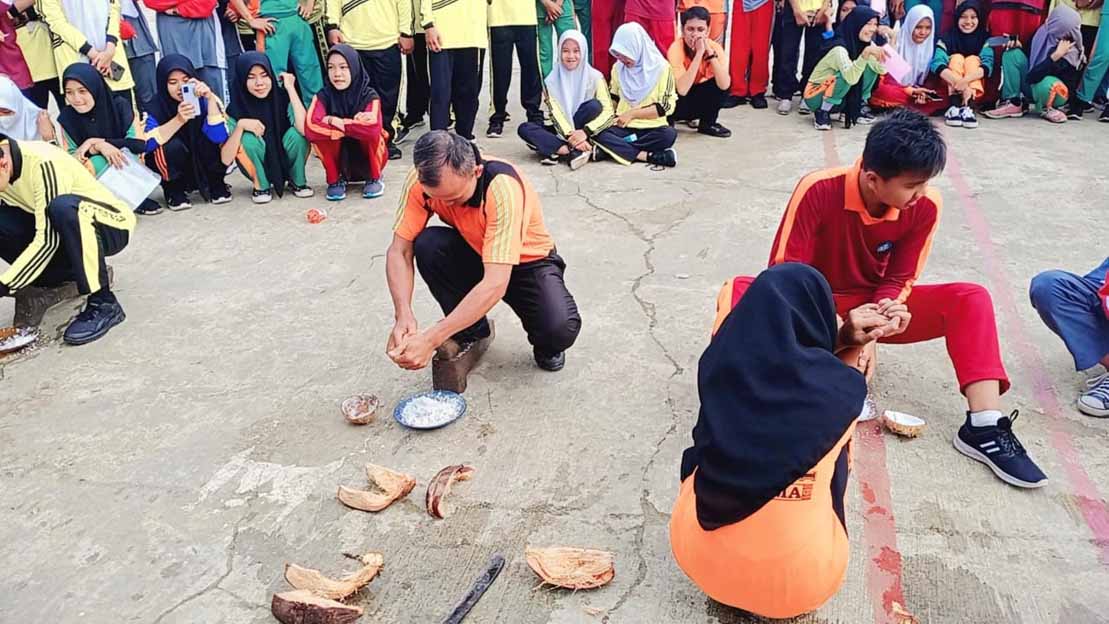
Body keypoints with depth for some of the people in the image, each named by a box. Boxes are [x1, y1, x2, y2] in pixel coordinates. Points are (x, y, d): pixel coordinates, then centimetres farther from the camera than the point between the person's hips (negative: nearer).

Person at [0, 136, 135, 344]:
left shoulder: (43, 163, -28)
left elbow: (48, 241, -29)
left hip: (112, 226, -7)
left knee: (63, 207, -37)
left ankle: (103, 305, -25)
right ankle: (63, 279, 4)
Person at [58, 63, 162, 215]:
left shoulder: (120, 105, -12)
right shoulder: (67, 118, -7)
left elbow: (140, 143, -19)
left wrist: (95, 143, -22)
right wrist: (99, 147, -25)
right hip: (97, 180, 1)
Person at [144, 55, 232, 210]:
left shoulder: (203, 100, -15)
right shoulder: (155, 107, -17)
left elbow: (219, 137, -29)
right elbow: (146, 144, -33)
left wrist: (210, 98, -36)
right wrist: (179, 119, -44)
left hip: (202, 167, 1)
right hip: (172, 171, -1)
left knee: (211, 138, -27)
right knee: (173, 146, -32)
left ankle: (215, 183, 0)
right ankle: (173, 189, -3)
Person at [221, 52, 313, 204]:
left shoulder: (283, 97, -17)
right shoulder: (236, 109, -17)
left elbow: (305, 129, -37)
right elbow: (226, 159, -22)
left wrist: (290, 88, -30)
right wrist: (240, 125, -34)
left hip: (288, 161, 1)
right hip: (259, 168, 0)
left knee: (296, 133, -27)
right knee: (247, 139, -28)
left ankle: (297, 181, -1)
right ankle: (262, 186, -3)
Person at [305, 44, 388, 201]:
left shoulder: (369, 96, -18)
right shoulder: (323, 96, -14)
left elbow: (373, 128, -38)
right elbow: (310, 129, -31)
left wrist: (336, 121, -29)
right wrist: (354, 125, -34)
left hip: (368, 159, -1)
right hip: (340, 160, 2)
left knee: (371, 133, -31)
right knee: (320, 135, -25)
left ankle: (374, 179, -7)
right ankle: (336, 180, -4)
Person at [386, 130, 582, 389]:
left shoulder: (503, 188, -36)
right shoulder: (422, 180, -22)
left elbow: (496, 283, -41)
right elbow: (399, 251, -19)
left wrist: (431, 339, -45)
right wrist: (404, 315, -36)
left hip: (527, 261, -4)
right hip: (474, 255, 4)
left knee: (560, 328, -32)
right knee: (427, 245, -27)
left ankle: (544, 343, 8)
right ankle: (472, 334, -4)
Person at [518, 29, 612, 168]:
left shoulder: (595, 77, -4)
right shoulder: (552, 80, 0)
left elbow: (609, 112, -13)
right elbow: (556, 115, -10)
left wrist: (585, 132, -28)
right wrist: (571, 136, -28)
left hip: (586, 134, -2)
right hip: (562, 132, 2)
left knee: (594, 106, -28)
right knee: (524, 128, -20)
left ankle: (558, 151, -25)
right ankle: (576, 151, -35)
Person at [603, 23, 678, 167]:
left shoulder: (661, 68, -5)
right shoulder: (618, 68, 8)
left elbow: (666, 106, -8)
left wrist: (632, 114, -12)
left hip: (652, 127, -2)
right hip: (623, 127, 3)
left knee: (669, 135, -36)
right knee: (597, 133, -30)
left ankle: (617, 149, -27)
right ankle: (649, 156, -33)